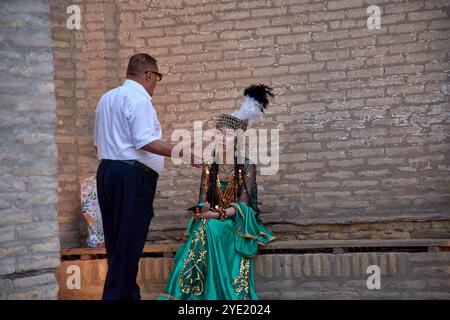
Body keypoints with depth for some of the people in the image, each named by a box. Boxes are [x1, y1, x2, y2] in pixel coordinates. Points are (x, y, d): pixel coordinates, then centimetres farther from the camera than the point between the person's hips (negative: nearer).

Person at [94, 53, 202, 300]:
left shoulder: (107, 98, 18)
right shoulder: (139, 99, -10)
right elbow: (145, 142, -19)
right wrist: (183, 153, -20)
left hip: (106, 171, 9)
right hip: (133, 176, -9)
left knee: (115, 243, 12)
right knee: (129, 245, -7)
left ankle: (128, 294, 19)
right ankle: (117, 295, -7)